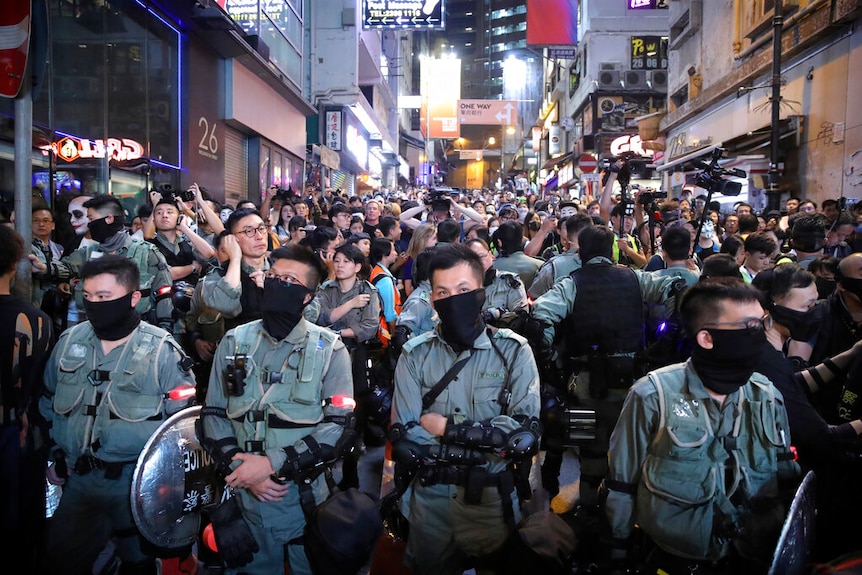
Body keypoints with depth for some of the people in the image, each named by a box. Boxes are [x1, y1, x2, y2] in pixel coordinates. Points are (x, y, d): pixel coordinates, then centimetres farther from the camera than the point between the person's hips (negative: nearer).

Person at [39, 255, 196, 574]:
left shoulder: (162, 350, -13)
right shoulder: (69, 341, 2)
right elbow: (48, 404, 15)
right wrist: (56, 453, 10)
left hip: (139, 484, -4)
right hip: (78, 479, 4)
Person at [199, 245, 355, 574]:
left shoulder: (329, 349, -6)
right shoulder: (235, 341, 3)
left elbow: (341, 424, -12)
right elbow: (213, 413, 2)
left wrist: (273, 463, -19)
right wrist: (241, 470, -12)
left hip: (305, 497, -2)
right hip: (243, 495, 2)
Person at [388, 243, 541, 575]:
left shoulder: (513, 351, -9)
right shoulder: (415, 355, -5)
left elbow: (525, 433, -17)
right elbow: (404, 438, -11)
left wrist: (446, 427, -16)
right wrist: (490, 438, -17)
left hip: (492, 498, -1)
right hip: (429, 498, 2)